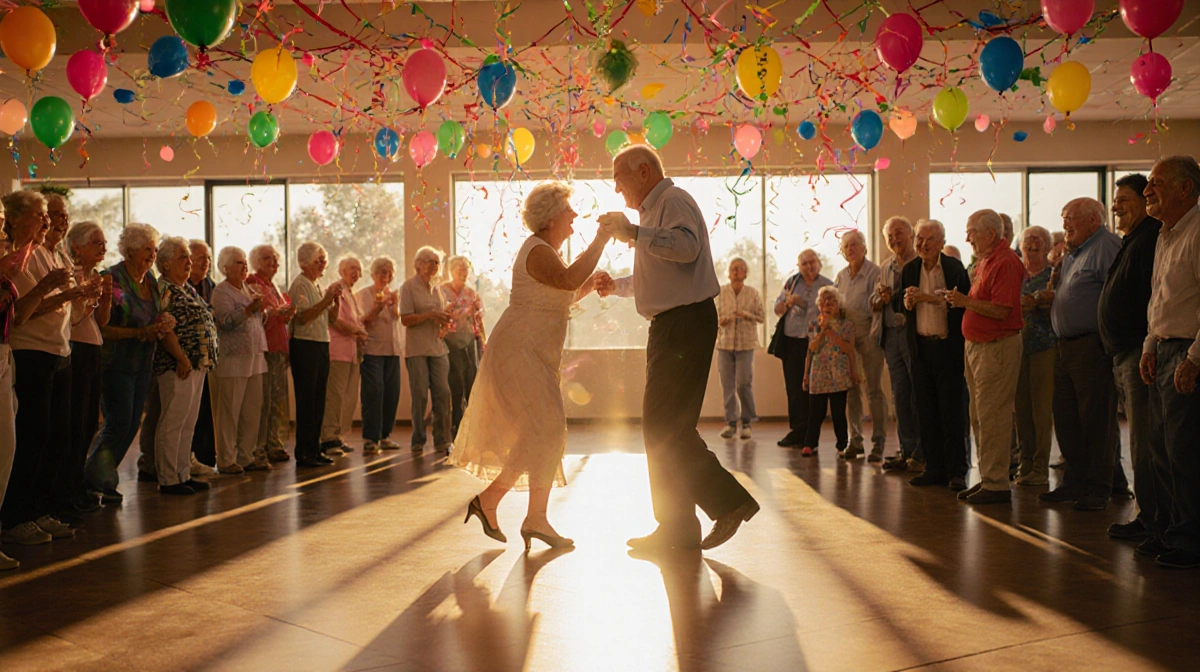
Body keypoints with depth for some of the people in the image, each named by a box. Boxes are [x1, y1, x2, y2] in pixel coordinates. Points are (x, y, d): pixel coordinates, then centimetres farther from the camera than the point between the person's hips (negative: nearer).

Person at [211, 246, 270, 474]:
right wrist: (249, 309, -26)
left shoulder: (248, 289, 19)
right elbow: (226, 321, -19)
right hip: (232, 359, -8)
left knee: (252, 410, 9)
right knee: (229, 411, -4)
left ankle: (246, 456, 17)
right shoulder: (221, 292, -5)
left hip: (254, 357, 8)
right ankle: (226, 460, 3)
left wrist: (262, 308, 9)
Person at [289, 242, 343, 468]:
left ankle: (314, 449, 17)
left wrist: (336, 300, 2)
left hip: (321, 345, 9)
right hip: (305, 345, -9)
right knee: (306, 401, -5)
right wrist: (326, 300, -20)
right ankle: (303, 453, 0)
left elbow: (331, 318, 19)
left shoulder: (318, 285, 19)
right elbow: (302, 317, -21)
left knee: (318, 400, 10)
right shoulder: (300, 284, -9)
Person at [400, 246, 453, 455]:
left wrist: (444, 324, 1)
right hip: (417, 349, -5)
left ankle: (442, 441, 8)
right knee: (420, 395, -3)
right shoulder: (408, 287, -2)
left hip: (438, 347, 5)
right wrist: (430, 315, -19)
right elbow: (405, 319, -10)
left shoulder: (435, 287, 16)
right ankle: (418, 442, 8)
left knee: (443, 393, 0)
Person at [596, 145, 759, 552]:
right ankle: (676, 528, 17)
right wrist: (617, 286, 21)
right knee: (661, 426, 11)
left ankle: (730, 503, -3)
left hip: (686, 323, -11)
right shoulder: (653, 210, 25)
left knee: (667, 426, -12)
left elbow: (687, 246, -27)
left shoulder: (673, 201, -7)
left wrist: (634, 233, -22)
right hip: (670, 326, 11)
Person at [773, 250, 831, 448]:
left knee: (809, 388, -3)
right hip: (791, 342, 3)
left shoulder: (827, 286, 3)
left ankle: (803, 434, 4)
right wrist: (787, 302, -10)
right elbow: (777, 310, 11)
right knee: (793, 387, 3)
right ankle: (797, 430, 10)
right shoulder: (792, 282, 11)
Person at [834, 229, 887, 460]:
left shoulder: (874, 272, -5)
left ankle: (878, 441, 3)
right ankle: (855, 440, 13)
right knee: (850, 390, 6)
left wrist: (873, 335, -16)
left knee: (872, 389, -4)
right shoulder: (841, 276, 13)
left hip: (868, 335, -6)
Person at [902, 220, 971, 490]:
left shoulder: (955, 268, -3)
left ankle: (956, 472, 5)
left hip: (948, 347, -4)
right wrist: (907, 302, -13)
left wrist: (931, 298, -20)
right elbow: (900, 306, 9)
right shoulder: (909, 270, 8)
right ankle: (934, 468, 15)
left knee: (951, 410, -1)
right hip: (920, 348, 4)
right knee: (926, 411, 7)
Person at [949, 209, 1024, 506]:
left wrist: (965, 301, -17)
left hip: (997, 346, -10)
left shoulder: (1005, 262, -15)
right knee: (982, 416, 13)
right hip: (976, 345, 10)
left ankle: (996, 485, -1)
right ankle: (987, 478, 21)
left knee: (993, 417, -7)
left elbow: (1001, 310, -22)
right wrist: (962, 301, 8)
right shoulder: (983, 261, 15)